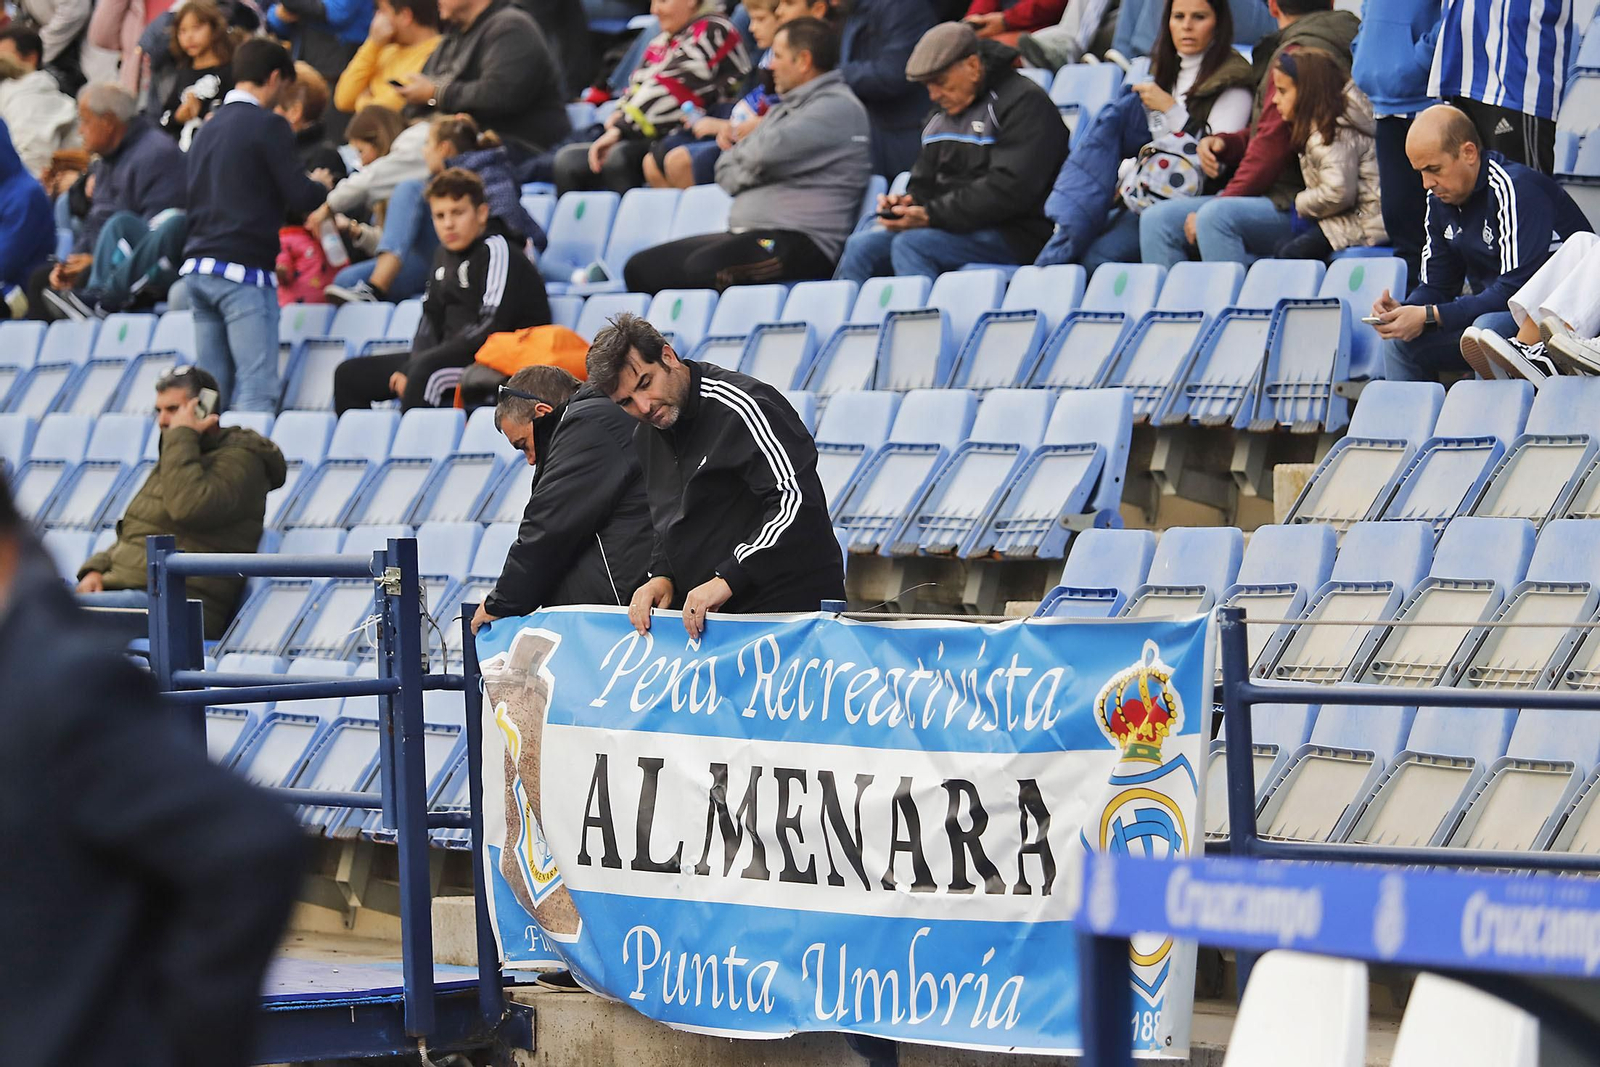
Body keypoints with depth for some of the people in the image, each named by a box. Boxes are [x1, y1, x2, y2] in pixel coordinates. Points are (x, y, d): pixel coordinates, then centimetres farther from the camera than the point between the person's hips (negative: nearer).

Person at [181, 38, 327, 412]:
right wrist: (325, 189, 12)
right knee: (257, 390, -11)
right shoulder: (267, 125, -6)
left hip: (197, 267, 8)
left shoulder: (208, 129, 17)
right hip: (244, 269, -8)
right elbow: (300, 196, -11)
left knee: (212, 392, 8)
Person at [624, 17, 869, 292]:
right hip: (745, 233, 10)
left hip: (799, 242, -10)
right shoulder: (786, 109, 25)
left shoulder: (838, 107, -6)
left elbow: (766, 153, -19)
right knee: (640, 268, 0)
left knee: (703, 269, -35)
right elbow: (726, 172, 20)